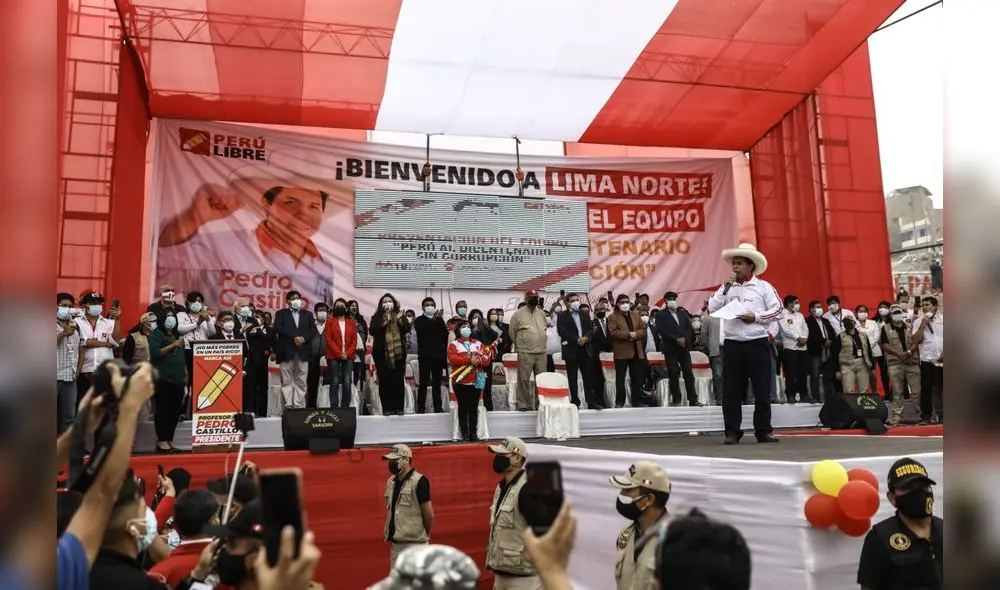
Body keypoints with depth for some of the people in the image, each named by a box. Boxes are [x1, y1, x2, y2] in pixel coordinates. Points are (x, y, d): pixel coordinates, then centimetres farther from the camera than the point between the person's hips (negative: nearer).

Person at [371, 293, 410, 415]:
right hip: (382, 353, -1)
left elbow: (407, 329, -1)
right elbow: (372, 331, -6)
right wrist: (384, 323, -18)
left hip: (398, 352, 1)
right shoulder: (376, 317, 9)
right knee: (384, 381, -4)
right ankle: (387, 408, -1)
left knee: (398, 380, -2)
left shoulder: (400, 315, 13)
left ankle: (398, 407, 2)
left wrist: (400, 320, -17)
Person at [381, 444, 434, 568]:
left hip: (414, 543, -7)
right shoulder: (391, 481, 11)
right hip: (396, 542, 8)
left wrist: (425, 535, 3)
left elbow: (429, 515, -9)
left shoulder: (418, 481, -12)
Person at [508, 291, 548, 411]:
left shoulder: (541, 313, 13)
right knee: (524, 379, -4)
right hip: (525, 352, -5)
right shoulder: (518, 314, -2)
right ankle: (523, 404, 4)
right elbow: (512, 332, 3)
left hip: (541, 352, 5)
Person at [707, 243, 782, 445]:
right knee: (731, 390, 2)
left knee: (762, 389, 3)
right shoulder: (727, 287, 10)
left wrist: (756, 317, -12)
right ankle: (732, 431, 9)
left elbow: (778, 311, -2)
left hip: (758, 344, -2)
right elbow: (712, 309, 2)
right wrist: (725, 289, -4)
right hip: (732, 344, 2)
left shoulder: (763, 286, 2)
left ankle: (763, 430, 12)